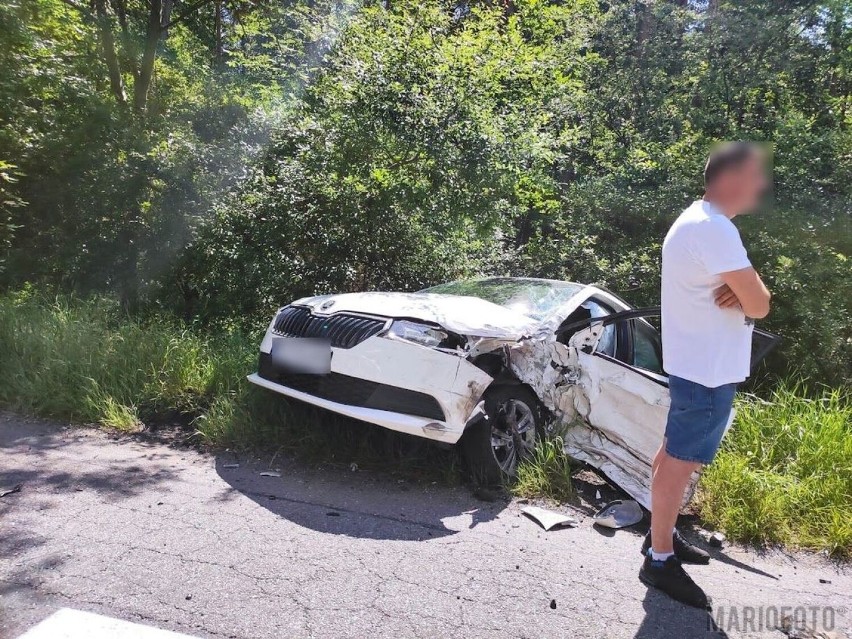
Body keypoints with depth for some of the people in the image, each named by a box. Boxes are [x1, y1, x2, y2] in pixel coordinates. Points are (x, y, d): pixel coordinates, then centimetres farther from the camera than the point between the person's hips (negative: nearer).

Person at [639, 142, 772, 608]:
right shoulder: (713, 229, -21)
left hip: (694, 361, 11)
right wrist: (747, 291, 0)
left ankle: (662, 535, 32)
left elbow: (746, 293, 14)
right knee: (681, 461, -2)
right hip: (708, 367, -11)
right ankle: (659, 561, 9)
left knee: (674, 453, 17)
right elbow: (759, 306, -22)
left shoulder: (700, 221, 13)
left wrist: (741, 290, -9)